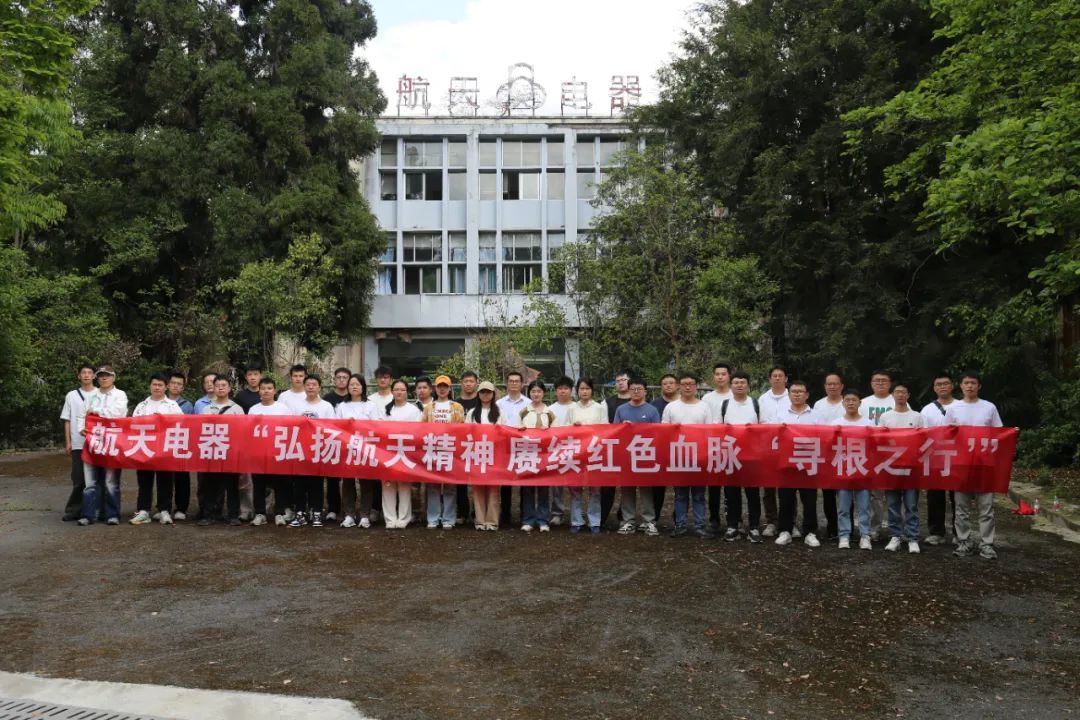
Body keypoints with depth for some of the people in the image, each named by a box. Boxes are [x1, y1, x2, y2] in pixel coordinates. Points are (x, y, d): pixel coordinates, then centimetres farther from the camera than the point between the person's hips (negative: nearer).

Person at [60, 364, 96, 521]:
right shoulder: (71, 396, 9)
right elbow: (67, 420, 10)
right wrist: (67, 442, 3)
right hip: (78, 443, 1)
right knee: (79, 479, 1)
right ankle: (75, 510, 9)